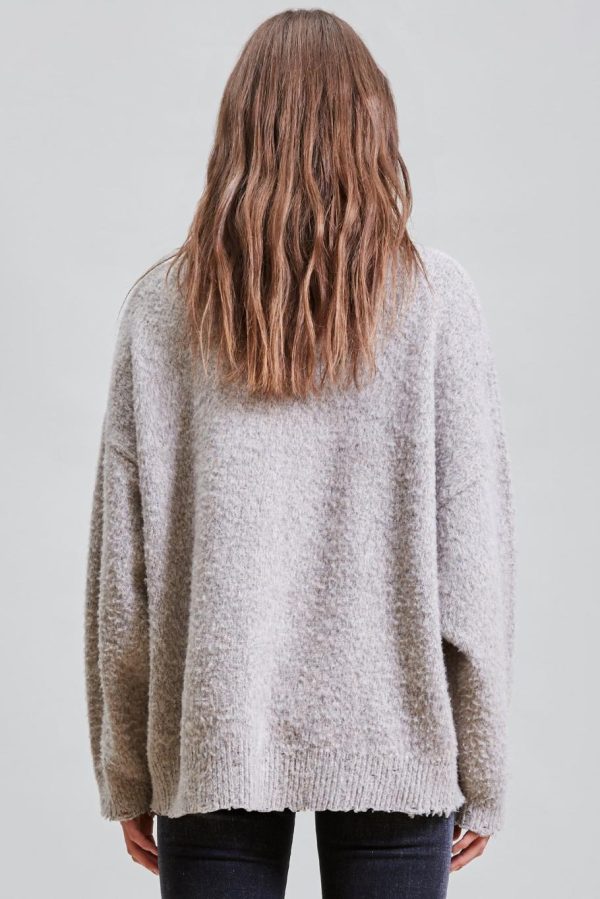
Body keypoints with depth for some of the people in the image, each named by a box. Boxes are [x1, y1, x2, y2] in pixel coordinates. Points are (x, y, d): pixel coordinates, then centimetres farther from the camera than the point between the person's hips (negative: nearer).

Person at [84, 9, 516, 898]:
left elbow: (120, 570, 0)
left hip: (213, 741, 1)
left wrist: (125, 774, 9)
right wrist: (482, 772, 4)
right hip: (392, 739, -1)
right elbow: (472, 555, -5)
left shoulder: (161, 307, -1)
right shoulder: (437, 299, -4)